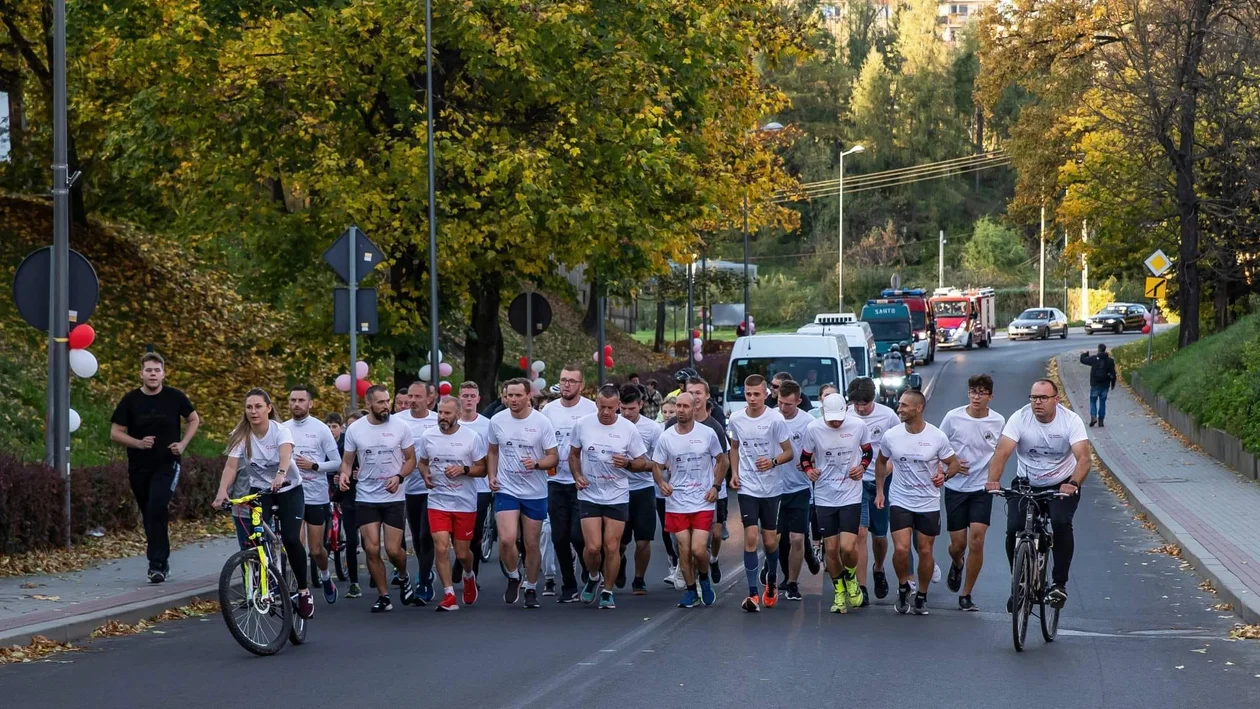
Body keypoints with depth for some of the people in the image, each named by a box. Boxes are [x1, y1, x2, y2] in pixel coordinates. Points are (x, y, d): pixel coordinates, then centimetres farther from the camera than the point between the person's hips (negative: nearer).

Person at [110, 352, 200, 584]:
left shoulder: (174, 397, -3)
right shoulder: (130, 400, -2)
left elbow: (194, 419, 13)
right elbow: (115, 433, 1)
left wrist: (183, 444, -2)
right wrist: (139, 443, -15)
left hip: (167, 465, -3)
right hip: (139, 468, 3)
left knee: (157, 508, -23)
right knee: (150, 515, 11)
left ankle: (157, 563, -20)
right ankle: (161, 562, 27)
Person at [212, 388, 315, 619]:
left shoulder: (280, 431, -19)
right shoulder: (241, 435, -12)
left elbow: (285, 454, -39)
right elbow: (231, 465, -24)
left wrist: (280, 475, -61)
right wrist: (222, 492, -42)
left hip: (288, 488, -2)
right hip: (259, 490, 2)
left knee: (291, 539, -18)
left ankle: (304, 590, -2)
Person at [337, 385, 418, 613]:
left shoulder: (400, 427, -3)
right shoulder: (354, 429, 0)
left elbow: (411, 459, 3)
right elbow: (347, 460, 9)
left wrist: (399, 477, -15)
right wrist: (344, 474, -14)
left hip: (394, 498, -1)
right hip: (366, 498, 1)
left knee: (393, 550, -5)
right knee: (372, 549, -4)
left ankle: (403, 577, 28)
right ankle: (383, 597, 9)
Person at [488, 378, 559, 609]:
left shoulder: (542, 422, -7)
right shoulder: (497, 421, 1)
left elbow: (553, 457, -5)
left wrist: (536, 464, -24)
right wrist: (492, 476, 3)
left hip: (535, 493, -1)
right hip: (506, 490, 1)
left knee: (532, 544, 7)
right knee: (506, 540, -16)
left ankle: (531, 588, 25)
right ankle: (513, 577, 11)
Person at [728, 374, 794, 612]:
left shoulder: (775, 419, -10)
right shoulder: (736, 419, 0)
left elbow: (788, 452, -4)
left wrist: (773, 462, -23)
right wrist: (734, 472, 6)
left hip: (770, 488, -1)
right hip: (746, 487, 1)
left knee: (770, 541, 6)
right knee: (751, 537, -10)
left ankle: (772, 579, 36)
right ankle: (753, 593, -9)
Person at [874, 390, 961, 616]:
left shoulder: (937, 437, -9)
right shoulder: (891, 436, -4)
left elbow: (954, 463, 3)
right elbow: (881, 462, 14)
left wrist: (944, 475, -15)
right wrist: (879, 491, 11)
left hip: (928, 503, 0)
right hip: (900, 501, 0)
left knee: (925, 551, 5)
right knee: (901, 549, -14)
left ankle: (921, 596, 23)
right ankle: (903, 586, 12)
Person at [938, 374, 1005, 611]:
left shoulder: (998, 422, -3)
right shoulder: (953, 417, -8)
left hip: (982, 488, 0)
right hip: (956, 487, 0)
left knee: (976, 541, -10)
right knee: (958, 543, 4)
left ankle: (966, 595, 3)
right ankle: (956, 565, 43)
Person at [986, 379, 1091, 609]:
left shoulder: (1071, 420, -17)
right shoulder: (1020, 418, -15)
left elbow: (1083, 457, -28)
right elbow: (1002, 451, -26)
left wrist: (1073, 484, -47)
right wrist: (993, 480, -45)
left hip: (1062, 485, -1)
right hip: (1026, 485, 2)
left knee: (1061, 524, -27)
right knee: (1013, 530, -16)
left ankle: (1060, 583, -11)